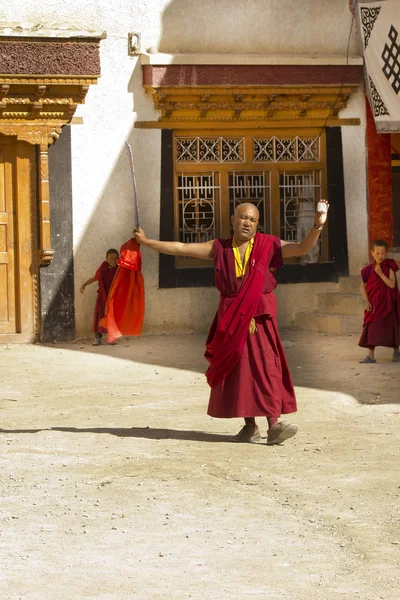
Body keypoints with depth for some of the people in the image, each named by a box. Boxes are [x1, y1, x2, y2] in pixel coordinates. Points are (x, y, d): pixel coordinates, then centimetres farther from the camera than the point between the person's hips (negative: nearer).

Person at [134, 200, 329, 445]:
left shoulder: (268, 245, 2)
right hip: (230, 318, 2)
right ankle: (250, 427, 13)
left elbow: (302, 248, -6)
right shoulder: (220, 248, 8)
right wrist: (147, 242, 16)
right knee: (238, 371, 4)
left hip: (260, 317, -2)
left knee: (266, 367, -10)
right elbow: (181, 248, 13)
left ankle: (274, 425, -13)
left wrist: (317, 226, -22)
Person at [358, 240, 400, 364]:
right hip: (374, 304, 2)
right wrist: (367, 302, -5)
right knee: (372, 328, 0)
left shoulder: (389, 267, -9)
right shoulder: (369, 269, -2)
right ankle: (371, 356, 4)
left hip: (387, 303, -2)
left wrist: (380, 273, -24)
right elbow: (363, 286, 5)